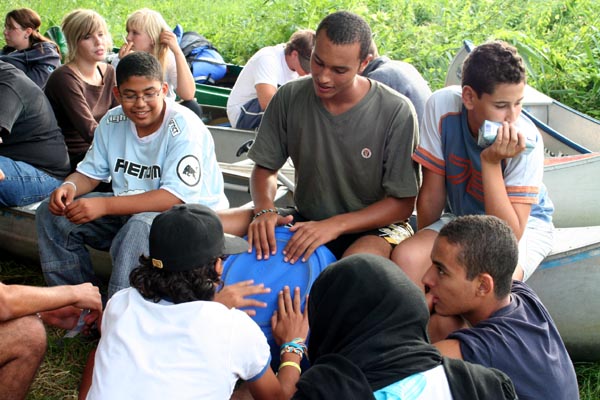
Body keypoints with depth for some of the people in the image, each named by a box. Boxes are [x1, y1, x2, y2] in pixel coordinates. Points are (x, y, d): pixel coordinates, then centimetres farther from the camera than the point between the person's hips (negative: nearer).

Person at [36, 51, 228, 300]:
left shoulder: (184, 127, -21)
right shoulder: (112, 122, 1)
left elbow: (177, 197, -30)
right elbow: (90, 173, 11)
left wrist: (105, 205, -34)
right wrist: (69, 187, -16)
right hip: (129, 210, 7)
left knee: (139, 227, -40)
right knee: (52, 214, -3)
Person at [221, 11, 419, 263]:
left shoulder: (397, 112, -15)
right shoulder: (289, 97, -4)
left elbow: (403, 204, -11)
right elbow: (265, 168, 6)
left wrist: (334, 226, -25)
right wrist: (264, 210, -17)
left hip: (373, 227, -4)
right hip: (305, 219, 4)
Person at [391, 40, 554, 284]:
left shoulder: (525, 141, -27)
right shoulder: (442, 106, -21)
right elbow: (432, 194, -9)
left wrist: (491, 162, -35)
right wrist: (425, 247, 1)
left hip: (524, 224, -2)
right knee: (405, 258, -25)